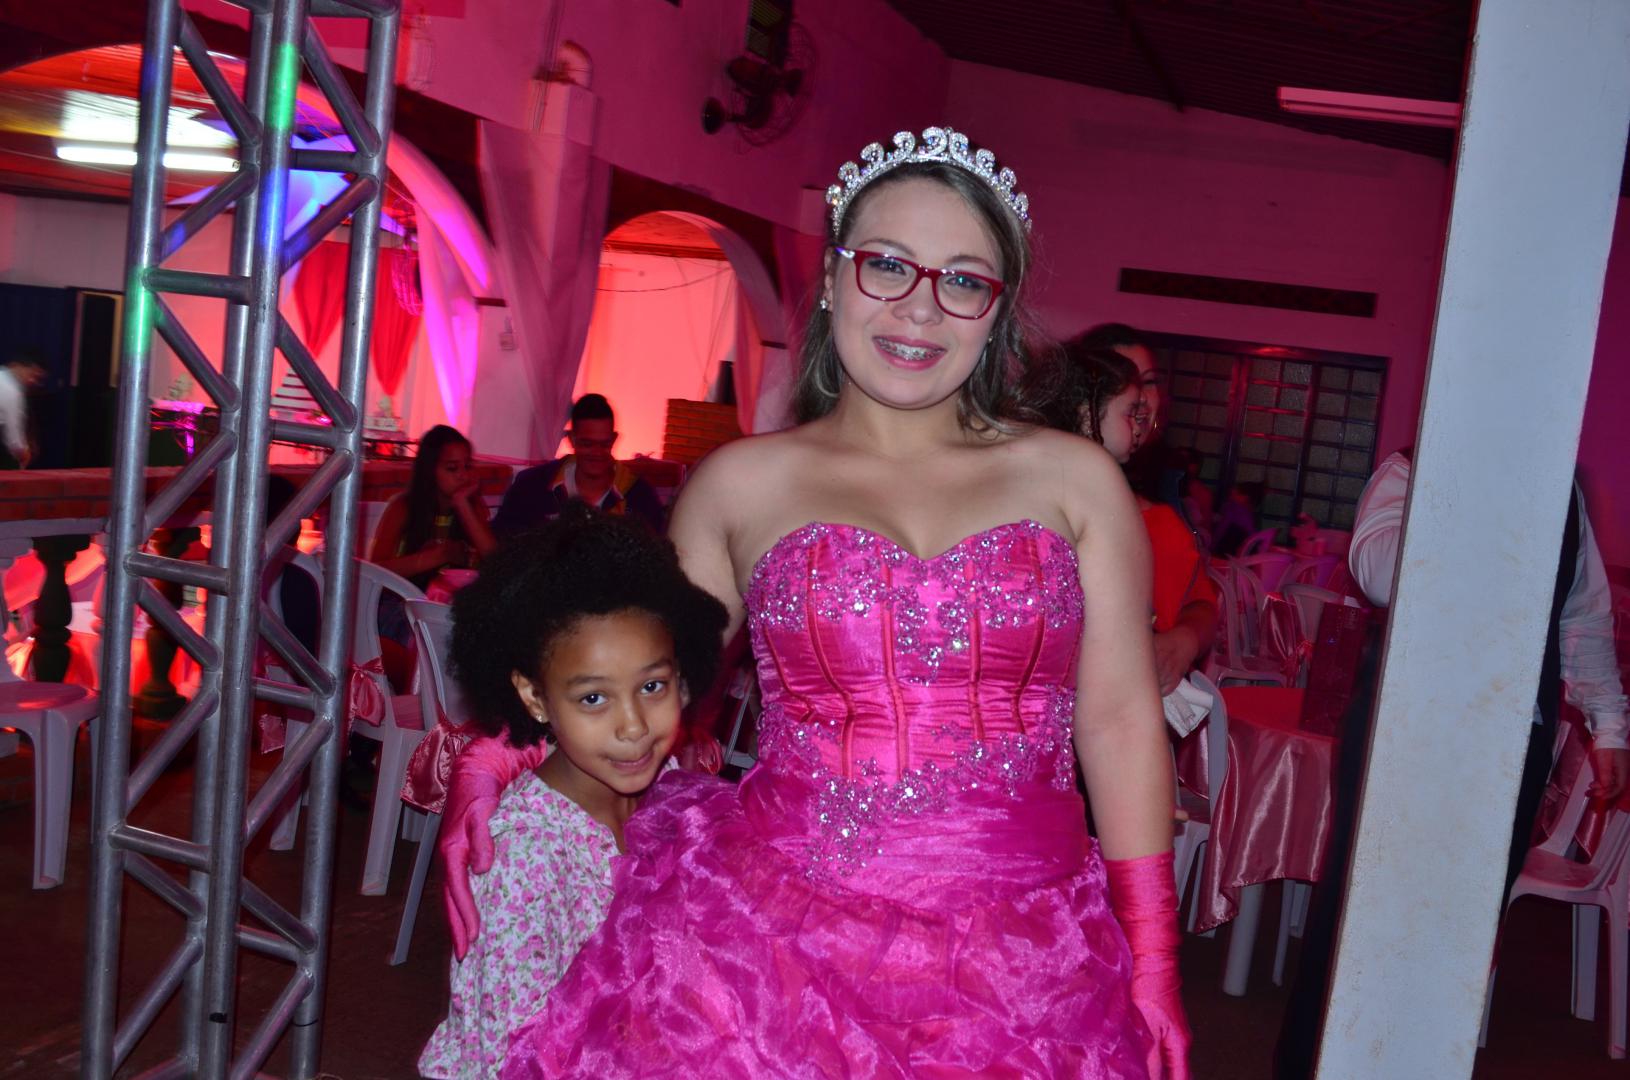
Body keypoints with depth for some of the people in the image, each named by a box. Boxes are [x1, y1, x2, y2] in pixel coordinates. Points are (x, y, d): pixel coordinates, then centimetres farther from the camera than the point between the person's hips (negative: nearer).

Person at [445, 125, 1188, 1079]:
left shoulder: (1076, 481, 3)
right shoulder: (741, 483, 4)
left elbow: (1121, 722, 3)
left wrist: (1153, 966, 2)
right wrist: (484, 759, 3)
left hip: (1020, 966, 1)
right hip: (774, 943, 0)